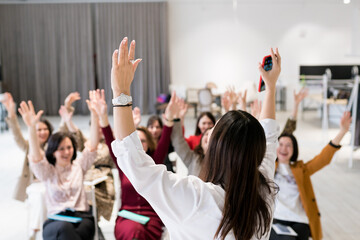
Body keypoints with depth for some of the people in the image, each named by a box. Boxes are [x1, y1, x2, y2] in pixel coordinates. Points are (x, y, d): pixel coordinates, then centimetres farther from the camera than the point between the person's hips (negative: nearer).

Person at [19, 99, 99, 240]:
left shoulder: (78, 165, 15)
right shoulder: (48, 172, 10)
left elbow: (92, 145, 2)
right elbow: (36, 157, -10)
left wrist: (94, 114, -12)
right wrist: (31, 127, -28)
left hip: (82, 218, 1)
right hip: (56, 221, 0)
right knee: (64, 228, -37)